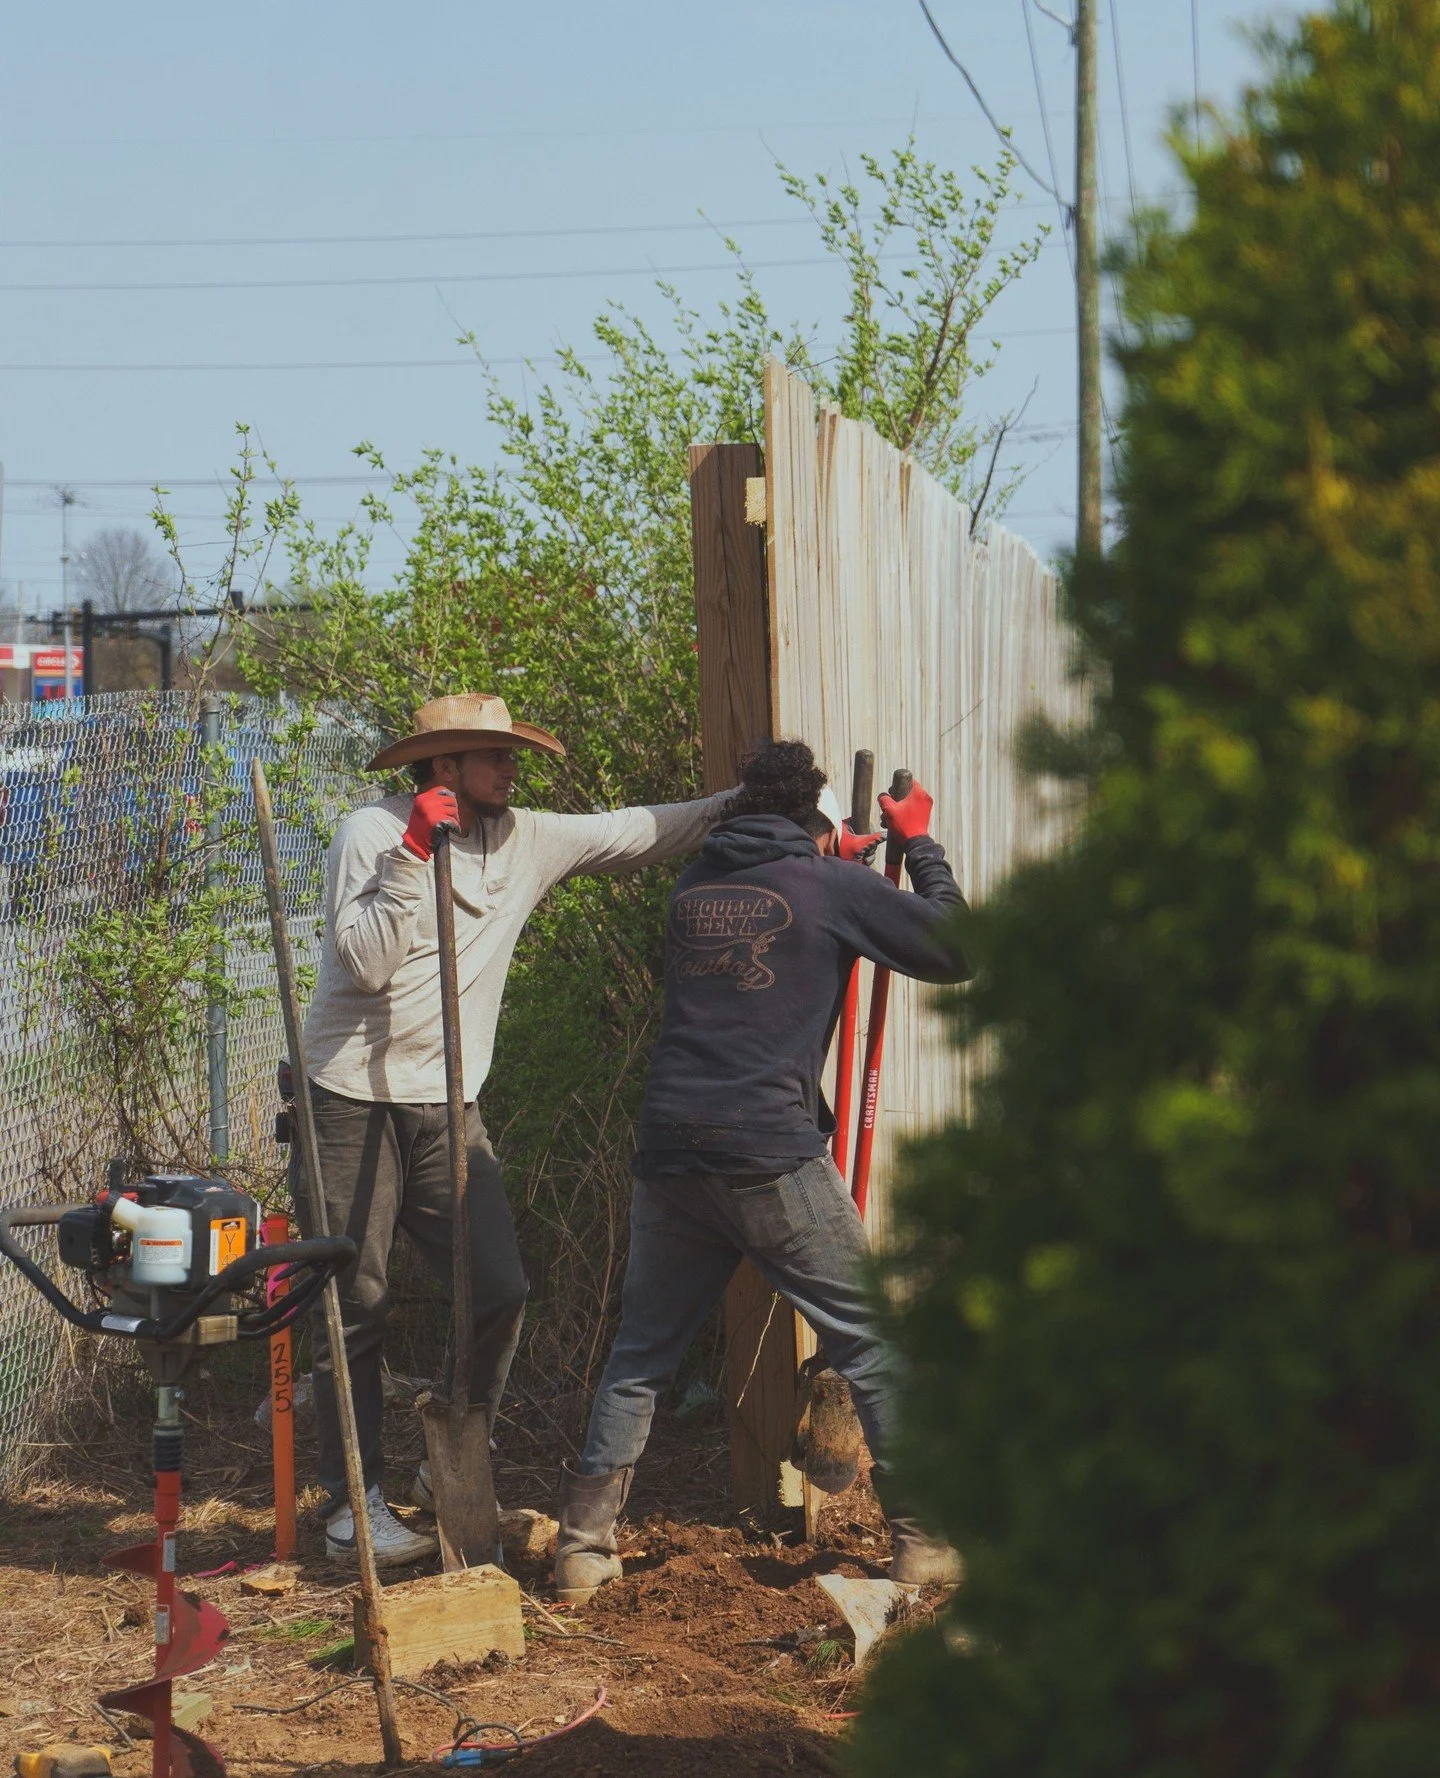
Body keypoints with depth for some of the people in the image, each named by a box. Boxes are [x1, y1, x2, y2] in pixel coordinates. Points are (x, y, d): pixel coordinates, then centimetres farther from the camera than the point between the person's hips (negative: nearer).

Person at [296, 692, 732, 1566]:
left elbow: (642, 833, 10)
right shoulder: (371, 834, -9)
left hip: (447, 1106, 5)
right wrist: (414, 854, -23)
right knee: (354, 1307, 0)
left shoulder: (526, 841, 6)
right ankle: (352, 1502, 9)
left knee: (499, 1289, -1)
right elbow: (364, 962, -19)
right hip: (354, 1105, -5)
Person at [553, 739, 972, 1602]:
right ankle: (924, 1537, 9)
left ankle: (585, 1547, 11)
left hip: (672, 1160, 4)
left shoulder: (693, 887, 14)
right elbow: (955, 948, 5)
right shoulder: (831, 886, 0)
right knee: (871, 1340, 7)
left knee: (640, 1355, 14)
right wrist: (919, 844, 17)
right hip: (776, 1161, -4)